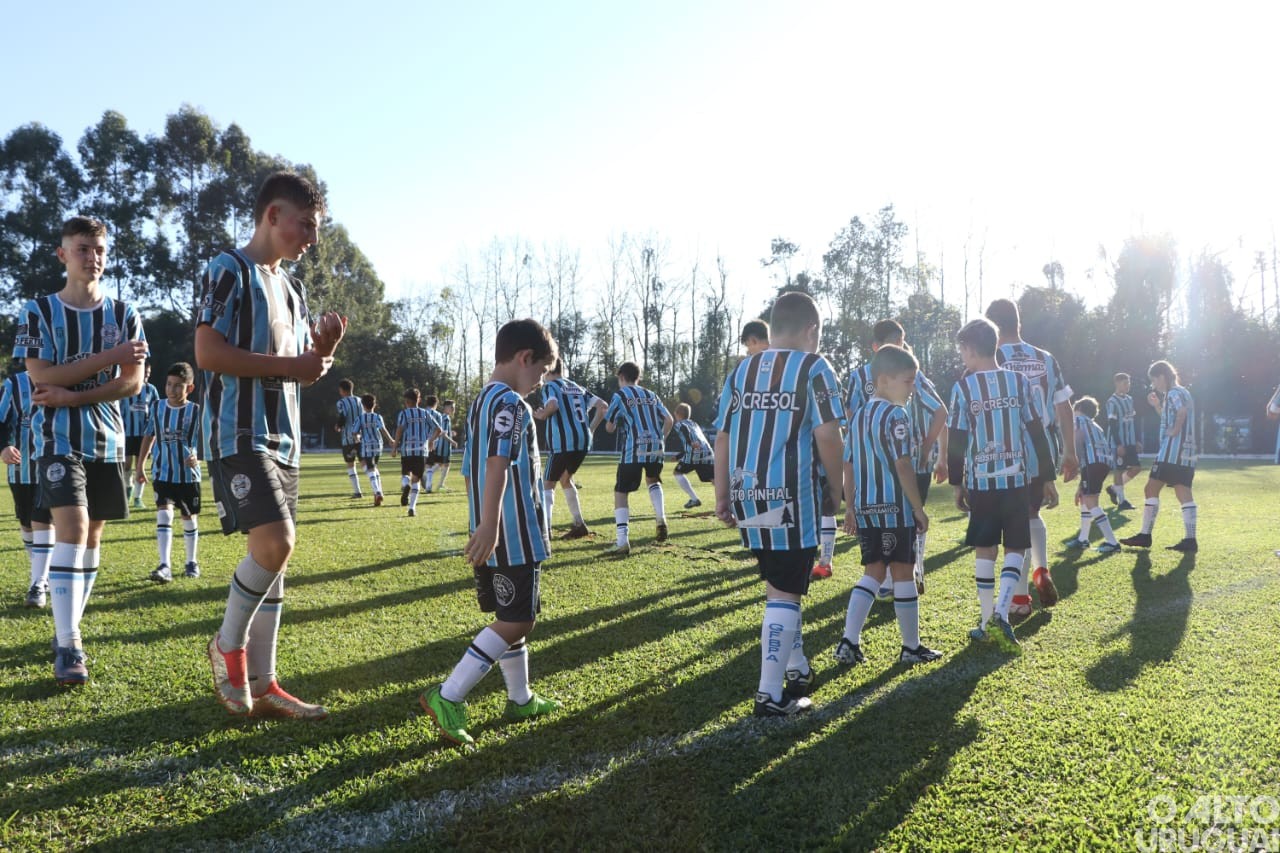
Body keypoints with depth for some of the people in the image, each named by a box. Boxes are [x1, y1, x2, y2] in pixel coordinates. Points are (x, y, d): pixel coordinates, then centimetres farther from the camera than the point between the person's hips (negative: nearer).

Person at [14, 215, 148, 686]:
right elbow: (41, 377, -10)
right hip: (59, 439, -3)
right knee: (72, 528, -16)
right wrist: (109, 357, -17)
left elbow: (133, 382, -1)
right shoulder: (38, 311, 0)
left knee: (92, 535, 8)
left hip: (107, 438, 3)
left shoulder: (123, 314, 6)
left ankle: (69, 627, 22)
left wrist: (73, 396, -13)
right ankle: (68, 645, -14)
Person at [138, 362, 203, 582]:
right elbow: (149, 436, 12)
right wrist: (140, 466, 13)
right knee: (164, 515, -14)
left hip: (188, 475, -1)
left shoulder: (196, 412, -7)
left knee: (190, 519, 12)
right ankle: (164, 566, -17)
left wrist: (196, 457, -29)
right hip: (162, 473, 1)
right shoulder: (157, 407, 2)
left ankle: (192, 562, 28)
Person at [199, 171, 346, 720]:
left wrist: (325, 348, 1)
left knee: (276, 553, 6)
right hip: (239, 434, -8)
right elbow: (207, 352, -16)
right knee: (274, 541, -21)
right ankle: (228, 644, 5)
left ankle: (260, 685, 12)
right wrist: (290, 365, -17)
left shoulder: (291, 288, 19)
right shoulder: (229, 270, -6)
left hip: (283, 438, 8)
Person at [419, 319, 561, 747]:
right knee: (516, 621, -4)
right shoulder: (511, 403, -13)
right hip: (514, 535, -10)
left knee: (510, 616, 18)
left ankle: (521, 699, 29)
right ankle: (448, 697, -9)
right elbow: (498, 464, -24)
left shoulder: (480, 401, 16)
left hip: (491, 534, 10)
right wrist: (489, 525, -30)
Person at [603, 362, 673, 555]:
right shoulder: (651, 395, 20)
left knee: (620, 493, 2)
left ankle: (622, 541, -11)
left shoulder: (620, 396, 5)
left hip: (634, 449, -5)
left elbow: (609, 427, 7)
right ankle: (661, 518, 9)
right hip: (656, 448, 5)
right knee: (653, 481, 32)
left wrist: (609, 415, 28)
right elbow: (669, 420, 14)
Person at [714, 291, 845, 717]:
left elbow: (723, 437, 9)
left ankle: (797, 671, 34)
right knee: (784, 593, 1)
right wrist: (840, 490, 3)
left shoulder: (741, 370, 12)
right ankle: (770, 695, 2)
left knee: (781, 583, 21)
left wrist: (722, 497, 15)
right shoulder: (813, 368, -4)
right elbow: (826, 437, -11)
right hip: (790, 497, -6)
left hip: (747, 496, 6)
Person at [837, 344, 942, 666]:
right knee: (903, 574, 5)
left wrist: (850, 509, 15)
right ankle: (912, 647, 17)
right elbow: (903, 467, -16)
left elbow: (848, 467, 12)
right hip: (896, 508, -7)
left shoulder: (857, 416, 11)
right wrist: (919, 508, -9)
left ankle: (849, 642, 3)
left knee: (873, 572, 13)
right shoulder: (896, 416, -12)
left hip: (865, 509, 7)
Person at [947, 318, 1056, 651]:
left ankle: (987, 619, 13)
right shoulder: (1019, 382, 1)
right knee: (1015, 548, 8)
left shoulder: (963, 388, -5)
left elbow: (956, 441, -3)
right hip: (1016, 479, 1)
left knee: (985, 550, 10)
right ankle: (1002, 611, -10)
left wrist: (957, 484, 7)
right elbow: (1037, 433, 1)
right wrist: (1048, 477, 8)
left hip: (980, 482, -1)